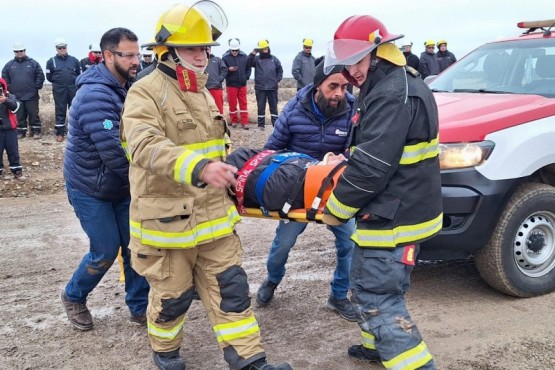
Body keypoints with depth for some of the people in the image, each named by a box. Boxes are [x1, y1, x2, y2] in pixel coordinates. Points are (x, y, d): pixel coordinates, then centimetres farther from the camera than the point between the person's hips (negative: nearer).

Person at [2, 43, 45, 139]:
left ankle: (36, 131, 9)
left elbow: (40, 76, 0)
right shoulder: (9, 65, 7)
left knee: (34, 114, 2)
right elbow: (5, 78, 11)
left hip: (31, 96, -2)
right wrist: (10, 89, 2)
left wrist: (36, 87, -5)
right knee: (19, 116, 7)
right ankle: (21, 132, 15)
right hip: (16, 97, 2)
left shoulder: (33, 63, 1)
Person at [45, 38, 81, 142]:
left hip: (73, 89, 1)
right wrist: (58, 82, 7)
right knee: (60, 111, 3)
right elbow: (49, 77, 7)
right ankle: (60, 133, 8)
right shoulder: (51, 61, 3)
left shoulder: (74, 60, 6)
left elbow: (79, 74, 13)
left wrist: (73, 81, 4)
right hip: (59, 90, -1)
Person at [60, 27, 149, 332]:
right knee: (106, 252, 1)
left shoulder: (126, 88, 2)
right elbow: (113, 152, -32)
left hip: (122, 185, 7)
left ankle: (139, 308, 19)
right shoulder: (96, 96, -26)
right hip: (90, 190, -7)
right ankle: (73, 297, 28)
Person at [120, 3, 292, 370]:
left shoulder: (201, 92, 12)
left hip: (214, 214, 7)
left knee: (231, 286, 7)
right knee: (172, 294, 11)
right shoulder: (145, 93, -14)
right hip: (168, 219, -6)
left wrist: (226, 175, 28)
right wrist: (199, 168, -46)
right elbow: (147, 147, -33)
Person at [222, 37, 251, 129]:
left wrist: (246, 77, -3)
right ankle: (234, 121, 19)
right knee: (232, 104, 5)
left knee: (243, 103, 4)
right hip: (231, 84, -2)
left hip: (242, 84, 2)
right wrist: (229, 70, -23)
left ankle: (245, 122, 6)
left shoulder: (244, 56, 2)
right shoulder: (225, 57, -7)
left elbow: (248, 68, 10)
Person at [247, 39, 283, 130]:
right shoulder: (256, 59, 1)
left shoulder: (274, 59, 7)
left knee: (274, 106, 8)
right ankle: (261, 124, 11)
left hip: (272, 87, 1)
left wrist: (277, 80, 0)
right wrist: (253, 53, -24)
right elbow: (248, 64, -15)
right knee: (261, 106, 4)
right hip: (260, 87, -1)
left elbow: (280, 70, 11)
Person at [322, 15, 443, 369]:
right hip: (399, 211, 11)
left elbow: (371, 165, -25)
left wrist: (337, 208, -14)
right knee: (369, 285, 24)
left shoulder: (393, 94, -22)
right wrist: (343, 163, 12)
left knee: (377, 299, -5)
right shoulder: (400, 86, 14)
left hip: (392, 218, -11)